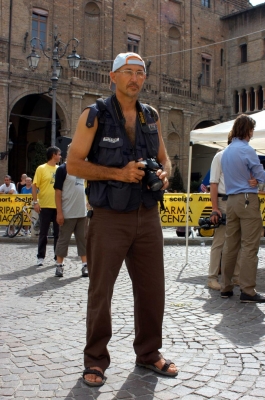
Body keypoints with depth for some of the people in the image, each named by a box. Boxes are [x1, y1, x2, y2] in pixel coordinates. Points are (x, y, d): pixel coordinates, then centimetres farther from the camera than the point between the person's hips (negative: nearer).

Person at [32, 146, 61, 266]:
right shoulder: (41, 168, -3)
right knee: (43, 233, 3)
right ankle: (40, 257, 12)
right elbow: (34, 186, -5)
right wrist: (35, 202, -14)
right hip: (45, 206, -4)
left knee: (58, 233, 7)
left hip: (58, 206, 4)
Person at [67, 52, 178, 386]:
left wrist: (164, 174, -5)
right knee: (100, 291, 5)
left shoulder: (151, 117, 11)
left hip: (147, 215, 5)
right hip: (109, 217, -4)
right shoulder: (94, 116, -4)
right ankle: (96, 360, 22)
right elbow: (74, 164, -7)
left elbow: (163, 158, 19)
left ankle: (148, 352, 29)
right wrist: (119, 173, -18)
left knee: (152, 288, 11)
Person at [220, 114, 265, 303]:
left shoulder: (226, 151, 15)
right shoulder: (247, 150, -10)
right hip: (248, 200, -8)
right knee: (249, 247, -5)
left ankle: (226, 287, 15)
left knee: (230, 245, 10)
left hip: (231, 200, 8)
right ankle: (248, 291, -3)